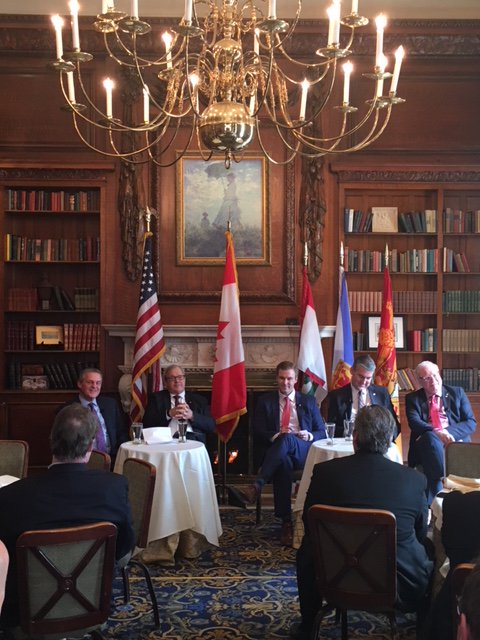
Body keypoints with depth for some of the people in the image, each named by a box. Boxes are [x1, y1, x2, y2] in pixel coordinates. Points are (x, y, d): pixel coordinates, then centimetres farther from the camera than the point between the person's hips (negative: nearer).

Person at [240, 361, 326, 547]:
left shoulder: (309, 401, 19)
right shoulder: (265, 401, 16)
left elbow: (322, 432, 16)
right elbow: (257, 433, 7)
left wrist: (310, 436, -7)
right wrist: (275, 435, -13)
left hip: (304, 452, 0)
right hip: (277, 452, 0)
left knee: (287, 439, -37)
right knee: (283, 462, -39)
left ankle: (258, 485, -44)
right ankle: (286, 523, -38)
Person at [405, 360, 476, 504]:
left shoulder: (457, 393, 17)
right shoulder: (412, 398, 15)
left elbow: (471, 422, 6)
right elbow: (414, 422, -4)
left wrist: (448, 432, -11)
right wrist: (436, 432, -23)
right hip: (426, 443, 0)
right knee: (431, 438, -36)